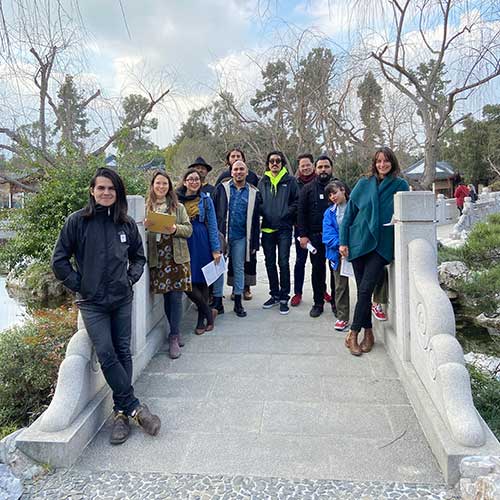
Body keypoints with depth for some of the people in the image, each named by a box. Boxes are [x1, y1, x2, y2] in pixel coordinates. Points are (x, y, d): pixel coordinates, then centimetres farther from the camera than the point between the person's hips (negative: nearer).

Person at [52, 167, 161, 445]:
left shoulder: (127, 223, 5)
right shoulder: (78, 221, -4)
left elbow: (139, 256, 18)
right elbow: (60, 260, -1)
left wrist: (131, 278, 4)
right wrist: (78, 286, -4)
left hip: (122, 298, 3)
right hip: (92, 303, -3)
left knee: (123, 353, 5)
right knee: (106, 355, -10)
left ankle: (122, 412, 16)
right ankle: (135, 407, 3)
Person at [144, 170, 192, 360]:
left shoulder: (178, 207, 7)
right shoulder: (146, 207, 8)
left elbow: (188, 229, 3)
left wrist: (175, 229, -16)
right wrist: (144, 226, -13)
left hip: (177, 257, -1)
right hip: (157, 258, 1)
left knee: (176, 296, -2)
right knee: (166, 296, 8)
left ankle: (174, 337, 5)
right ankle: (176, 332, 24)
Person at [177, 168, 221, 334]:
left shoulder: (206, 199, 3)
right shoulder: (177, 199, 4)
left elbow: (212, 225, 2)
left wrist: (216, 249, -2)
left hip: (202, 243, 0)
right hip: (184, 243, 1)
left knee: (202, 280, 5)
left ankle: (201, 320, 19)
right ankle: (209, 312, 14)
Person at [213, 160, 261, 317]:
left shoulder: (253, 193, 6)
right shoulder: (222, 188, 3)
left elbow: (255, 220, 6)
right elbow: (214, 211, 1)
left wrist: (254, 243, 3)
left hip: (241, 237, 1)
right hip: (221, 234, -1)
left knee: (239, 268, 9)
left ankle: (238, 303, 19)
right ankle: (217, 301, 12)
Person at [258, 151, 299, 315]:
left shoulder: (290, 181, 3)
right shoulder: (262, 182, 11)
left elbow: (297, 201, 0)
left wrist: (286, 213, -12)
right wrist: (262, 213, -3)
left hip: (284, 228, -3)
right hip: (267, 229, 4)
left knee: (283, 263, -3)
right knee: (270, 263, 10)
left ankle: (284, 298, 7)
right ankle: (274, 294, 24)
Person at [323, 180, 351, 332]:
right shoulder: (329, 213, 8)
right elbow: (328, 234, -1)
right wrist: (341, 244, -17)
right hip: (338, 252, 3)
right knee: (340, 286, 8)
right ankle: (342, 317, 17)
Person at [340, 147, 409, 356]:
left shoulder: (401, 186, 4)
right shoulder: (364, 184, 6)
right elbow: (349, 212, 6)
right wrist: (343, 241, 1)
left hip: (382, 245, -2)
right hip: (359, 242, 2)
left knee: (365, 289, -10)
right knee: (362, 290, 5)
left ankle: (353, 334, 1)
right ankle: (368, 333, 18)